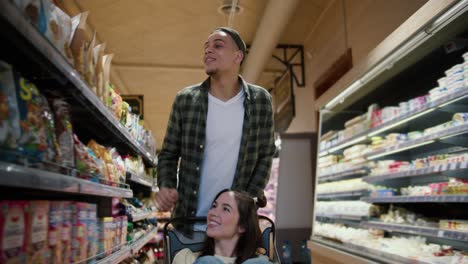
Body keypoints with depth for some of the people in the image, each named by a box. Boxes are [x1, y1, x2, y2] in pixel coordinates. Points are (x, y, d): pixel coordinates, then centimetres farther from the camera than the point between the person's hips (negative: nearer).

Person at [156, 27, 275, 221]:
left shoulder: (261, 100, -3)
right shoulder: (185, 100, -3)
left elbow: (265, 156, 3)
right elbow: (169, 153, 4)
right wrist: (166, 186, -14)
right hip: (188, 216, 1)